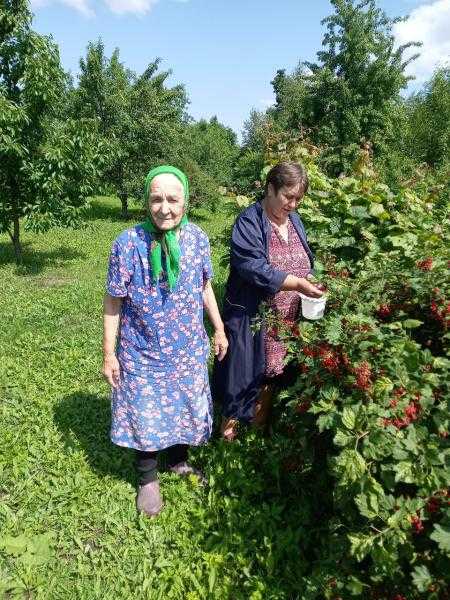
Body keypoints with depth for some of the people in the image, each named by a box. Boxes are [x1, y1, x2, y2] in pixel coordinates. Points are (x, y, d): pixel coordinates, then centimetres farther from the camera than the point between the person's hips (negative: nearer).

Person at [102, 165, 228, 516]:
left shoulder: (197, 238, -8)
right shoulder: (128, 243, -19)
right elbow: (113, 302, -11)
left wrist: (219, 329, 10)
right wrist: (109, 354, -8)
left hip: (188, 352, 3)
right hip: (143, 355, -3)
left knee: (187, 410, 19)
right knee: (145, 418, 12)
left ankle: (180, 461, 48)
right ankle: (148, 478, 38)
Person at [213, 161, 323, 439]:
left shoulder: (295, 220, 10)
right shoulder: (249, 223, -13)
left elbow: (306, 262, 17)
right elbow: (256, 269, -24)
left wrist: (313, 281, -3)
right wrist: (298, 284, -25)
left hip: (288, 320, 7)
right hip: (252, 319, -7)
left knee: (274, 375, 16)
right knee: (246, 375, 3)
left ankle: (262, 426, 35)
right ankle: (231, 432, 24)